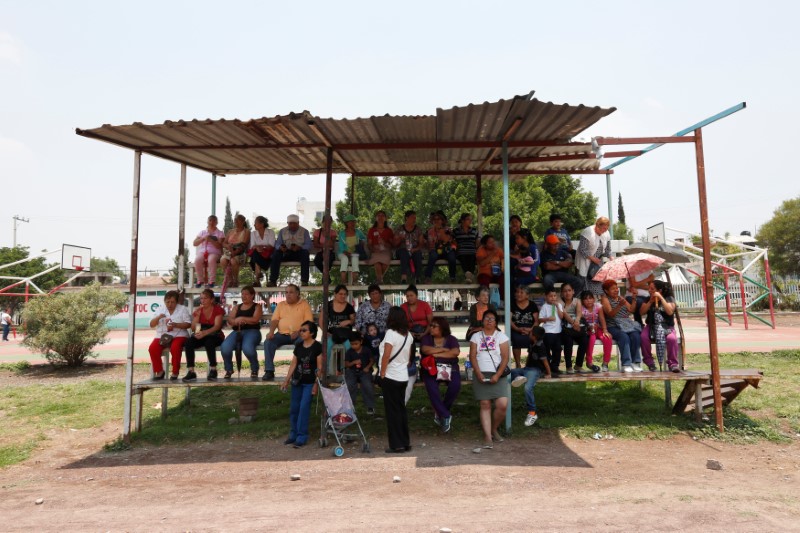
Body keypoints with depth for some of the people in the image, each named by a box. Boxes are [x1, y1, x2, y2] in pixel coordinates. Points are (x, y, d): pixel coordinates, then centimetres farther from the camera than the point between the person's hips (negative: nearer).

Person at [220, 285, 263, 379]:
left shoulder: (257, 306, 14)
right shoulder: (237, 307, 25)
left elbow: (255, 319, -5)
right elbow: (229, 319, 9)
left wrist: (241, 318, -9)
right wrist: (236, 321, -13)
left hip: (252, 331, -4)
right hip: (237, 331, 4)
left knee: (247, 348, -38)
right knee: (225, 347, -29)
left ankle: (255, 369, -9)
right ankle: (229, 369, -2)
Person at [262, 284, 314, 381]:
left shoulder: (305, 304, 4)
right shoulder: (281, 305, 16)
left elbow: (308, 322, -5)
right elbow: (274, 320, 9)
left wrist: (299, 332, -21)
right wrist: (271, 331, -11)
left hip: (298, 335, -3)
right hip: (282, 334, 4)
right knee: (268, 342, -23)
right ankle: (269, 371, -20)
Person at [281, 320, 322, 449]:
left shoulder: (317, 346, -11)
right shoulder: (298, 346, 4)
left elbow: (319, 367, -10)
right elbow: (293, 364, 8)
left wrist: (316, 384, -13)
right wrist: (286, 380, 5)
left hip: (309, 383, -5)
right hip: (297, 381, 5)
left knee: (304, 408, -5)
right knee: (294, 408, 10)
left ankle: (302, 437, 4)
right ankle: (293, 434, 23)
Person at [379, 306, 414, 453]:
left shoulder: (391, 333, -16)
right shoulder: (408, 335, 5)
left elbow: (386, 356, -20)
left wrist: (382, 374, -12)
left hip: (391, 377, -7)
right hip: (404, 376, 7)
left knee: (392, 411, 2)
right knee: (401, 409, 15)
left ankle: (397, 445, 6)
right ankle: (406, 442, 20)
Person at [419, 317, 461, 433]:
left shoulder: (451, 339, 9)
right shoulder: (426, 338, 10)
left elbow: (456, 352, -10)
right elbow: (425, 350, -10)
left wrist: (437, 354, -11)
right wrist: (444, 349, -4)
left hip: (450, 368, 1)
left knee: (455, 385, -28)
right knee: (432, 389, -29)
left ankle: (440, 412, -8)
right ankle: (445, 416, -14)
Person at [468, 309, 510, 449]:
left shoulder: (501, 336, 7)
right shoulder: (476, 336, 11)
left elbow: (505, 358, -1)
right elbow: (472, 356, 4)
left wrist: (497, 375, -12)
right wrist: (478, 373, -10)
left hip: (497, 375, -1)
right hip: (481, 375, 1)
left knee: (502, 404, -13)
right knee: (485, 405, -6)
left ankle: (494, 429, 12)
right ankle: (488, 436, -2)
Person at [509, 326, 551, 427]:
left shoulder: (540, 346, -17)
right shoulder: (531, 343, 8)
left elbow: (545, 361, -12)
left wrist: (548, 374, -6)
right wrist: (525, 365, 14)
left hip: (536, 370, -9)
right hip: (527, 368, 9)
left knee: (528, 388, -31)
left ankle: (532, 413, -22)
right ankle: (519, 377, -29)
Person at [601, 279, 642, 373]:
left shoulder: (621, 298, 21)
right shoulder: (605, 299, 2)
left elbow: (631, 310, 12)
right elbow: (610, 314, -14)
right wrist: (619, 305, -30)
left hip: (627, 325, 5)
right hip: (613, 327, -5)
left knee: (635, 335, -25)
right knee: (624, 336, -33)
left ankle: (635, 362, -19)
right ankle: (626, 364, -32)